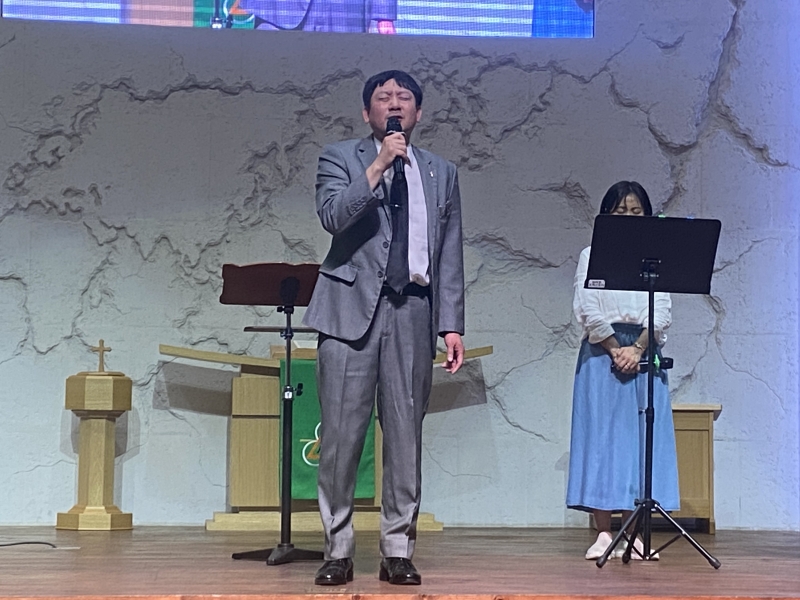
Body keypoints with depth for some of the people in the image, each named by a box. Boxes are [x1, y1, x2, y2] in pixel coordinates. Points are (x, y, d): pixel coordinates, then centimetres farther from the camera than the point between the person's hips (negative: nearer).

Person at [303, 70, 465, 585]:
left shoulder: (441, 173, 16)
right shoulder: (340, 159, 9)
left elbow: (450, 257, 12)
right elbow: (333, 216, -11)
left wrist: (452, 325, 5)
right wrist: (378, 167, -16)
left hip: (413, 311, 3)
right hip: (353, 309, -2)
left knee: (406, 436, 3)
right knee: (341, 434, -3)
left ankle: (398, 551, 11)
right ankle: (338, 550, 6)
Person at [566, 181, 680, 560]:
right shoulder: (592, 256, 7)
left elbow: (662, 312, 2)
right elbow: (587, 310, -3)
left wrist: (637, 349, -12)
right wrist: (615, 349, -10)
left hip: (644, 353, 2)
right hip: (601, 352, -2)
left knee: (640, 437, -1)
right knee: (601, 434, -4)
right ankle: (603, 534, -2)